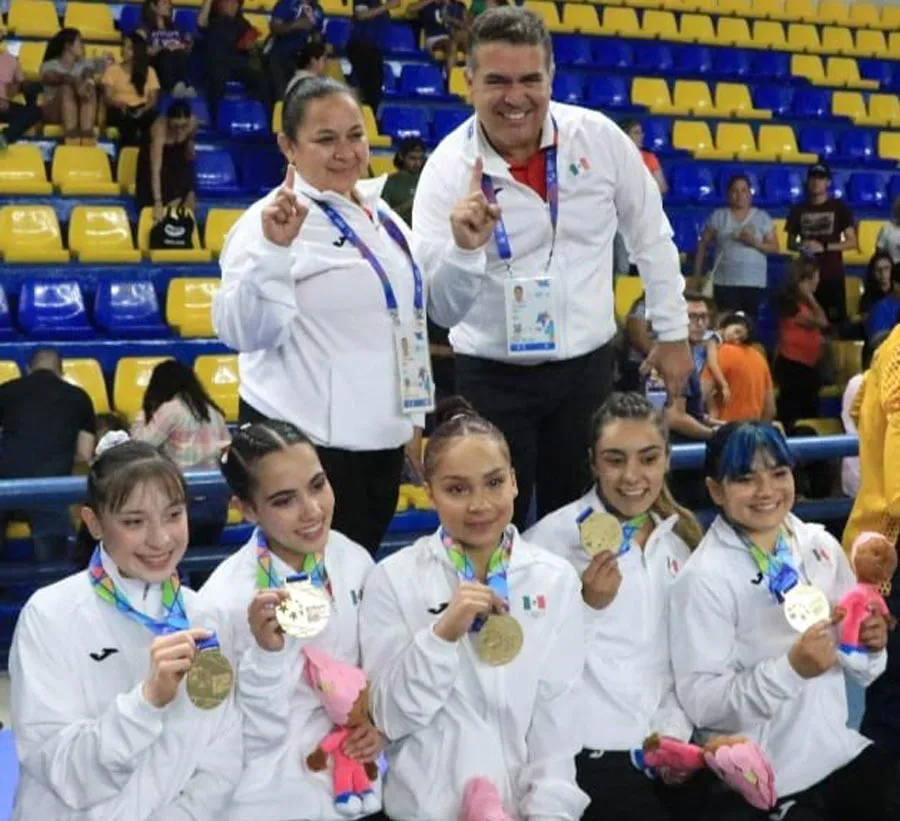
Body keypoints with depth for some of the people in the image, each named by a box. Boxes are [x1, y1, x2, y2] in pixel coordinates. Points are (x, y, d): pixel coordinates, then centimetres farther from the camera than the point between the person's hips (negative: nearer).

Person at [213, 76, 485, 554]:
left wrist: (463, 249, 9)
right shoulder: (277, 220, -13)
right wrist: (273, 249, -35)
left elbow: (421, 308, 22)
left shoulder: (379, 212, 11)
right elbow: (245, 333, -24)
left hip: (382, 438, 8)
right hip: (306, 444, -8)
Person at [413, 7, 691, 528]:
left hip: (588, 365, 2)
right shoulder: (448, 169, -12)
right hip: (492, 377, -2)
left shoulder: (599, 138, -7)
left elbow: (651, 235, 7)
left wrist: (673, 332, 10)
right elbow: (443, 310, -16)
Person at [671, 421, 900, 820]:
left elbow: (860, 669, 11)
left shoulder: (820, 546, 0)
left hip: (842, 752, 5)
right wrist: (791, 669, -28)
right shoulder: (704, 577, -16)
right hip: (764, 782, -5)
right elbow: (700, 701, -20)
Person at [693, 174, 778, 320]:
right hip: (725, 282, 0)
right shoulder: (718, 216, 8)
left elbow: (774, 247, 6)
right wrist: (697, 274, 5)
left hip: (754, 282, 0)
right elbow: (703, 245, 10)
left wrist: (755, 243, -12)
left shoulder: (762, 217, 8)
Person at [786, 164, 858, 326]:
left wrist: (824, 247, -14)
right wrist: (801, 246, -9)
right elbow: (790, 243, 15)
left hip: (833, 275, -2)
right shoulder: (798, 209, 9)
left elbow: (852, 242, -1)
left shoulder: (839, 207, 2)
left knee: (835, 320, -7)